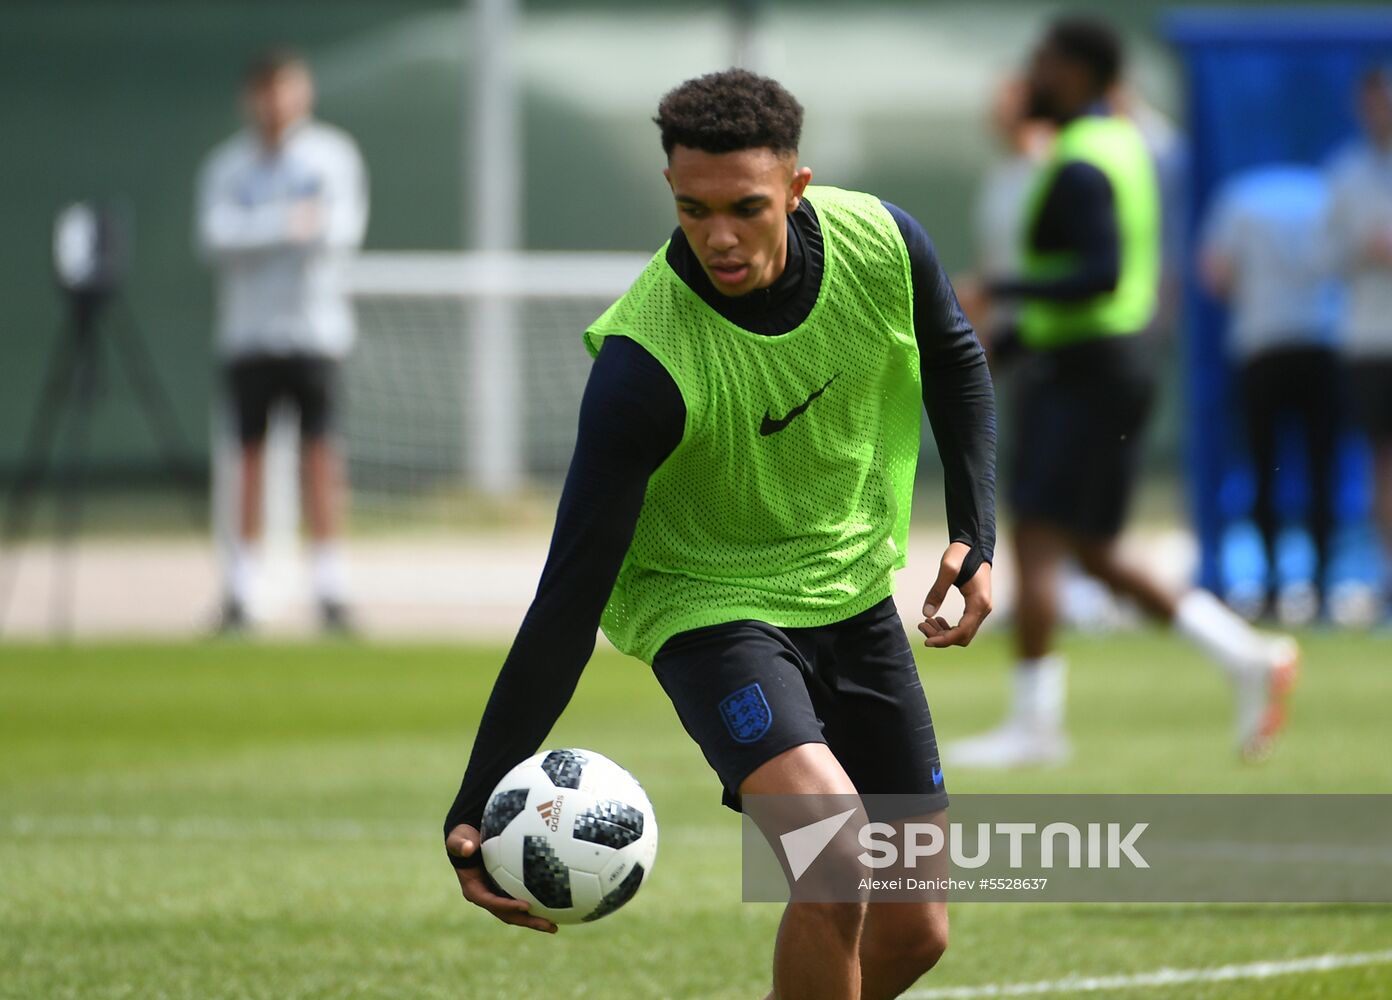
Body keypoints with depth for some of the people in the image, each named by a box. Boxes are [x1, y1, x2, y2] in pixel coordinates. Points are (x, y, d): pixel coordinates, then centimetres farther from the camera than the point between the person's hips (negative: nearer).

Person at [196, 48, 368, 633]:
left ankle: (330, 589, -5)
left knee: (319, 453, -6)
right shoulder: (226, 164, 6)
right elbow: (215, 239, -7)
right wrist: (287, 223, -19)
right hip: (246, 332, 1)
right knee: (250, 456, 0)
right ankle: (240, 593, 4)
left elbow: (344, 228, -8)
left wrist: (256, 230, -18)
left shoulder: (333, 154, 5)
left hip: (314, 327, -1)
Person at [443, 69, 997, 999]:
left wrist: (975, 535, 1)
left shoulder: (882, 243, -17)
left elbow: (956, 364, 9)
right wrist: (476, 812, -30)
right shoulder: (644, 361, -30)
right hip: (707, 602, -5)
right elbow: (571, 592, -27)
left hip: (854, 592, 5)